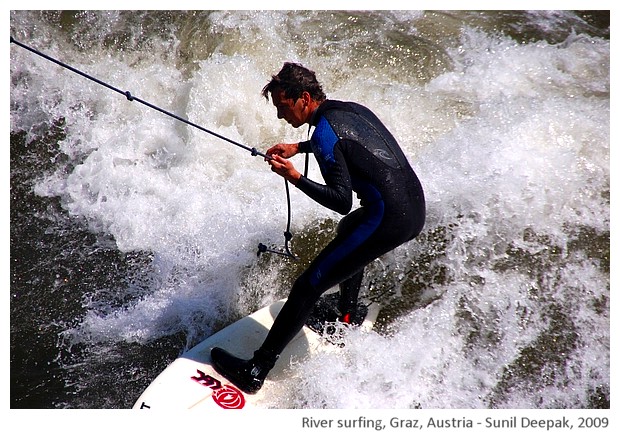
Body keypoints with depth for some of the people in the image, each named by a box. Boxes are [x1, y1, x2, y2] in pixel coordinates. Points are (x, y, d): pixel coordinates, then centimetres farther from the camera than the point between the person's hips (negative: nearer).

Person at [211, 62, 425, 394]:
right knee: (347, 230, 38)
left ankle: (254, 372, 2)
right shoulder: (352, 108, 12)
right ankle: (346, 318, 47)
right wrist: (298, 147, 24)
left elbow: (342, 202, -20)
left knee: (308, 287, -5)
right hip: (417, 208, 10)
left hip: (388, 220, -10)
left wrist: (295, 177, -13)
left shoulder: (324, 132, -14)